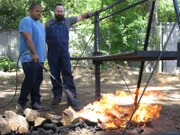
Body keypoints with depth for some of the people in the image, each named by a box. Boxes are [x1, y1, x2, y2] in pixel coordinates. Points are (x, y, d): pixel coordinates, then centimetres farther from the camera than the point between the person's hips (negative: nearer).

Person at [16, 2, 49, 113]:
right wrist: (34, 53, -27)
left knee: (37, 81, 8)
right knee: (30, 80, -10)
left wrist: (44, 54, 21)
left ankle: (35, 102, 13)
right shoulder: (27, 21, -9)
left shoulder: (39, 24, 21)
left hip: (39, 58, 9)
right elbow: (28, 38, -20)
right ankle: (21, 103, 0)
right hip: (29, 58, -9)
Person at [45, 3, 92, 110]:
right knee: (55, 76, 7)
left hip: (64, 53, -1)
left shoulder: (68, 21, 9)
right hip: (52, 54, 1)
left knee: (68, 75, -4)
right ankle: (57, 96, 18)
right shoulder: (49, 23, 11)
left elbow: (80, 17, 4)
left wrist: (87, 14, -17)